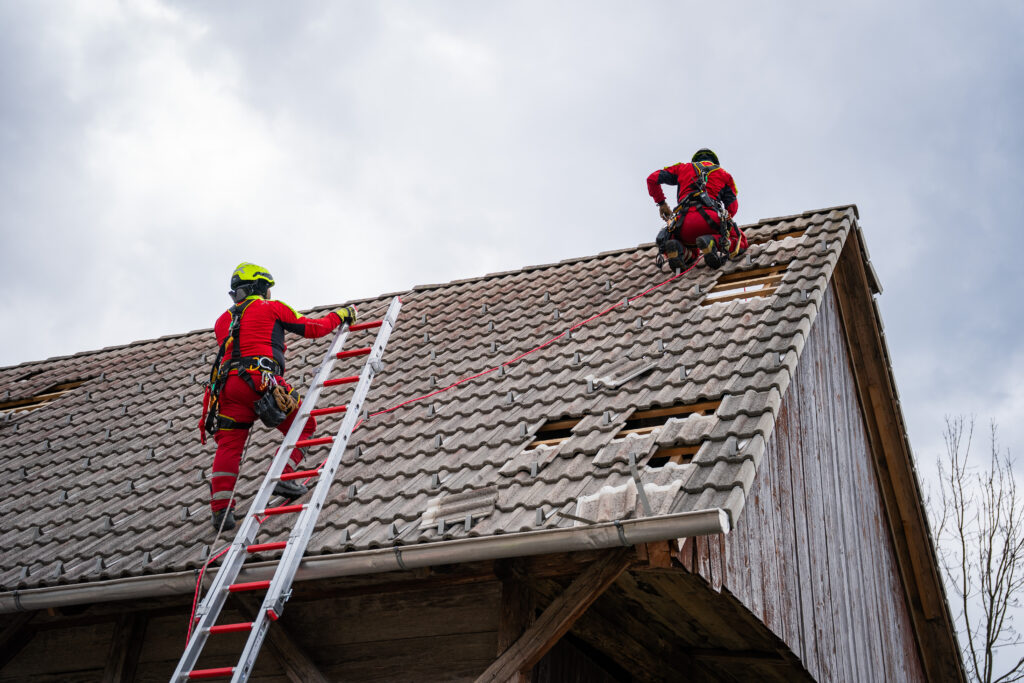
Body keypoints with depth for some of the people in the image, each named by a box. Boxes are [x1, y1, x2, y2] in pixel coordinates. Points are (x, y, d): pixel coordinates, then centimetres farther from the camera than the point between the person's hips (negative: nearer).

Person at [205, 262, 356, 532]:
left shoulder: (222, 320, 27)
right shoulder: (272, 308, 12)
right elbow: (313, 328, 15)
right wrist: (340, 315, 31)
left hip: (227, 384, 5)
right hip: (260, 380, -5)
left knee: (229, 445, 0)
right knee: (302, 426, 11)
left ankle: (221, 508, -10)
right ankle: (281, 477, -4)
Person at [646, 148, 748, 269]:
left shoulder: (683, 168, 31)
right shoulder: (724, 174, 29)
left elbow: (652, 178, 28)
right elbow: (732, 206, 18)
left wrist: (661, 203, 38)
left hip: (683, 223, 3)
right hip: (709, 217, -2)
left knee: (692, 253, 30)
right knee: (741, 242, 18)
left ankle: (681, 251, -10)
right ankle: (714, 243, -18)